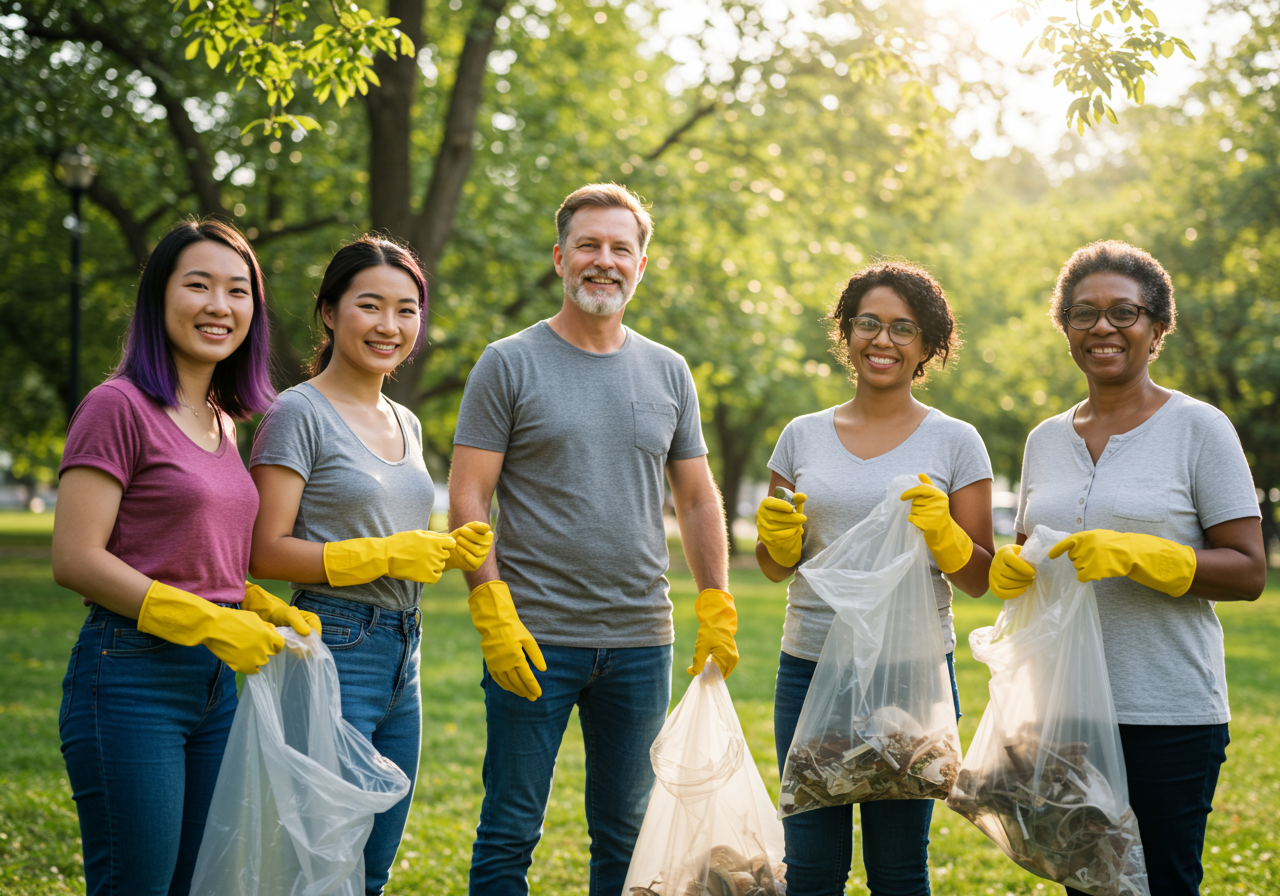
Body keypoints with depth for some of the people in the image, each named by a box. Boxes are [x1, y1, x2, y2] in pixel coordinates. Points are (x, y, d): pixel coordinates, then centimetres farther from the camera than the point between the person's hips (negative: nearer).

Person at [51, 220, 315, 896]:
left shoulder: (222, 423, 15)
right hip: (131, 678, -8)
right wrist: (211, 622, -16)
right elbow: (75, 560, -15)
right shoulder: (118, 407, -9)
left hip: (217, 681, 8)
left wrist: (268, 614, 3)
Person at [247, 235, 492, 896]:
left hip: (402, 655, 8)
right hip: (334, 648, -8)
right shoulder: (299, 413, -8)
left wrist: (447, 551, 2)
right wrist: (384, 554, -19)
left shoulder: (405, 423, 16)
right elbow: (266, 553, -13)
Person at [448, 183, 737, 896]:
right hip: (534, 638, -4)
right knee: (510, 834, 1)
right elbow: (467, 499, -5)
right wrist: (494, 615, -14)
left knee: (627, 833, 11)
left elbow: (698, 500, 15)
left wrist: (717, 610, 6)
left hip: (642, 642, 4)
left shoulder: (669, 373, 10)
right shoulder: (509, 365, -1)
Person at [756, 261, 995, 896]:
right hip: (809, 668, 2)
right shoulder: (803, 436, 9)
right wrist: (778, 536, -6)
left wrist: (942, 532, -16)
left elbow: (979, 580, 3)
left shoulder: (955, 442, 2)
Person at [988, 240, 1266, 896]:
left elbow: (1248, 572, -7)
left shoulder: (1198, 428, -3)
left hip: (1168, 716, -5)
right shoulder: (1046, 439, 13)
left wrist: (1133, 555, -20)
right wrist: (1010, 571, -3)